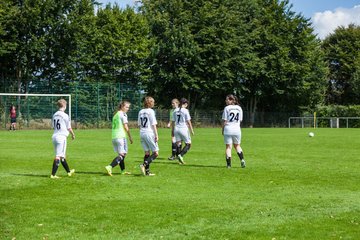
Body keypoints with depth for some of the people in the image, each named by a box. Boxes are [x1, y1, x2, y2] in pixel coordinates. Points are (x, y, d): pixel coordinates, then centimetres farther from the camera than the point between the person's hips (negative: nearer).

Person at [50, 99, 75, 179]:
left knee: (62, 155, 17)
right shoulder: (65, 115, -11)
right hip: (62, 137, -8)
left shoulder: (54, 115, 8)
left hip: (54, 136, 8)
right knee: (58, 156, -6)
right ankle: (53, 174, -11)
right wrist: (73, 134, 10)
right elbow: (69, 127, -6)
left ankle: (69, 171, 33)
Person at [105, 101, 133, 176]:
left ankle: (123, 170, 20)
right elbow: (126, 127, -9)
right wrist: (130, 137, -1)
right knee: (122, 154, -9)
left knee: (121, 154, 17)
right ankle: (110, 167, -24)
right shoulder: (123, 114, -6)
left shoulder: (116, 115, 19)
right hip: (121, 136, -9)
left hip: (114, 137, 9)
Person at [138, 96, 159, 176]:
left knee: (147, 153, 12)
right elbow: (153, 125, -9)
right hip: (150, 133, -7)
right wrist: (156, 135, -7)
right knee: (155, 153, -1)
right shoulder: (151, 111, -8)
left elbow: (139, 124, 14)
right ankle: (144, 164, -18)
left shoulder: (141, 112, 11)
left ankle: (147, 171, 8)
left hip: (142, 133, 7)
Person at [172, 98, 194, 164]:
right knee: (188, 144, 5)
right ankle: (181, 155, -14)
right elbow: (188, 122, -7)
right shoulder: (185, 111, -8)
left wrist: (173, 131, 19)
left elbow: (173, 122, 11)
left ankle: (179, 160, 5)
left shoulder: (175, 111, 7)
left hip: (176, 129, 5)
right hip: (183, 129, -5)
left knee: (178, 144, 8)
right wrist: (191, 130, 1)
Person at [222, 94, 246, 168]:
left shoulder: (227, 108, -6)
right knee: (237, 145, 21)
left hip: (228, 129, -3)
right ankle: (242, 159, 3)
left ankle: (228, 164, 0)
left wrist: (223, 130, 4)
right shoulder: (239, 108, 8)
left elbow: (224, 121, -6)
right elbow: (240, 120, 9)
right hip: (237, 129, 4)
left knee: (228, 147, 3)